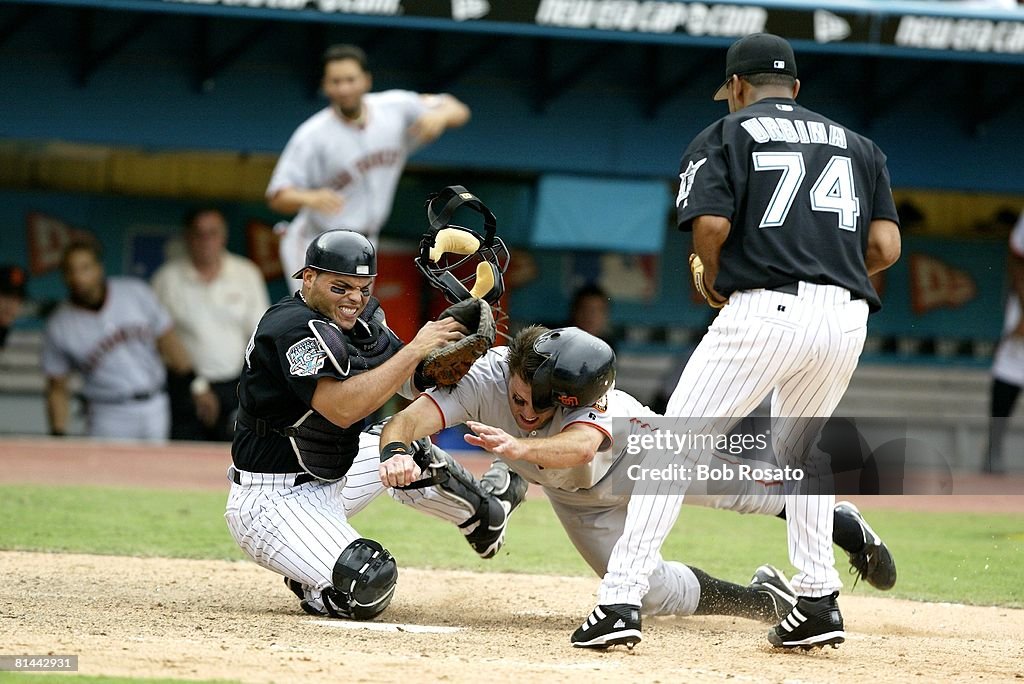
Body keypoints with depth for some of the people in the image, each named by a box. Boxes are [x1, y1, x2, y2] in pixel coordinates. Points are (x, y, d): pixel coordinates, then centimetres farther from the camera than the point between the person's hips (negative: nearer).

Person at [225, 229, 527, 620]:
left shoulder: (359, 320, 6)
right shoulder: (295, 328, -23)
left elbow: (416, 383, 8)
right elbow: (343, 408, -34)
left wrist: (457, 329, -11)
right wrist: (415, 350, -30)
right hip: (272, 504, -10)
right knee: (368, 586, -26)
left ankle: (484, 514, 41)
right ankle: (315, 589, 5)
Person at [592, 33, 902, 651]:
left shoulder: (726, 135, 10)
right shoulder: (858, 145, 22)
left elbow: (710, 225, -7)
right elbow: (886, 246, 10)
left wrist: (713, 279, 12)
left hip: (766, 312, -5)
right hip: (848, 317, 5)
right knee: (801, 450, 27)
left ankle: (622, 598, -10)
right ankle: (819, 601, 19)